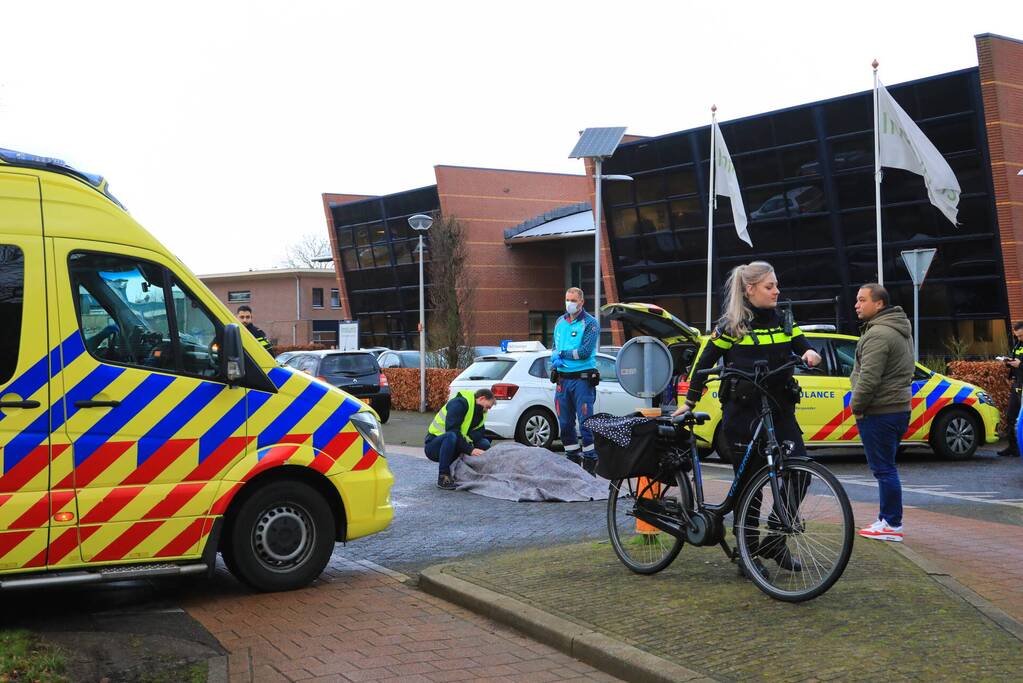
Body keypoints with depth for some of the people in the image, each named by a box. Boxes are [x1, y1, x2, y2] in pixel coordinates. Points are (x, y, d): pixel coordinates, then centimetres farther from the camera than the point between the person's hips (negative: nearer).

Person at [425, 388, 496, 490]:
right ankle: (443, 477, -28)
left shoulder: (480, 413, 10)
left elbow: (479, 433, -1)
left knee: (485, 444, -8)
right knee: (450, 436, -40)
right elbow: (452, 430, -28)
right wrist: (470, 450, -30)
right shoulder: (459, 403, -19)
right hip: (433, 446, -8)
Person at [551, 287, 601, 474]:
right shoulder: (560, 322, 15)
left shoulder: (590, 323, -4)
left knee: (585, 421, -8)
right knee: (565, 422, 9)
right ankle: (572, 458, 20)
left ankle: (590, 460, -2)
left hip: (582, 379, -6)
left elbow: (585, 351, -14)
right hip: (562, 379, 6)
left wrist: (562, 354, -7)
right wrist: (555, 357, -3)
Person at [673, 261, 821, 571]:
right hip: (742, 414, -4)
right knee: (749, 482, 1)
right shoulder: (730, 326, -2)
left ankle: (774, 540, 8)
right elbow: (703, 364, 4)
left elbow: (804, 348, 11)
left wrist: (811, 354, -13)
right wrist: (689, 402, 4)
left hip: (780, 410, 4)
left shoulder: (783, 321, 11)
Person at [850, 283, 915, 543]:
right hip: (899, 407, 10)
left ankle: (892, 525, -2)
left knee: (883, 468, -5)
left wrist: (856, 405, -11)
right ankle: (888, 519, 22)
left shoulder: (878, 334, -18)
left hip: (879, 412, -10)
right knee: (886, 467, 16)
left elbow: (869, 378, -24)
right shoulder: (899, 329, 17)